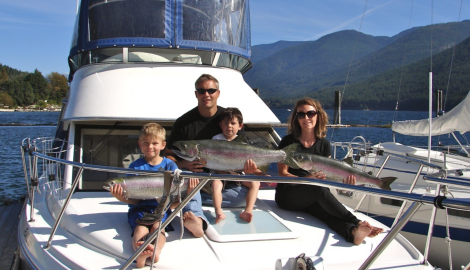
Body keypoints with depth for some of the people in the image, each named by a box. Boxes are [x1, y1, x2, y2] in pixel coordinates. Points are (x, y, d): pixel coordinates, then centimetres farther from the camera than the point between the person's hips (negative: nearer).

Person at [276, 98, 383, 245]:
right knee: (319, 189, -32)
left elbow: (328, 173, 5)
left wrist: (343, 179, -19)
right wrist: (306, 179, -25)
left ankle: (353, 232, -58)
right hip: (287, 196, -3)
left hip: (312, 198, 3)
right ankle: (356, 222, -30)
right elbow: (282, 173, -8)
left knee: (326, 212, -32)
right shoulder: (289, 141, -5)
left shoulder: (324, 144, 7)